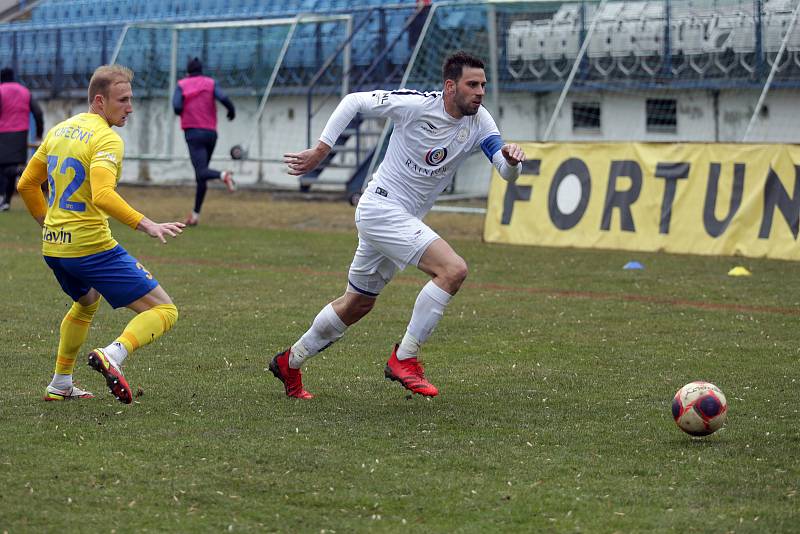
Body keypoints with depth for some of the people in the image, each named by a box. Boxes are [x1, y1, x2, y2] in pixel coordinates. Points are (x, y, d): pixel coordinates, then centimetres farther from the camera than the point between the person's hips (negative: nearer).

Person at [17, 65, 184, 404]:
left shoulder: (59, 130, 12)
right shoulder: (107, 140, -13)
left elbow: (26, 184, 19)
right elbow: (102, 196, -28)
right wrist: (146, 225, -30)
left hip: (53, 248, 8)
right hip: (92, 246, -8)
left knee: (87, 302, 37)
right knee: (163, 311, -6)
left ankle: (60, 385, 37)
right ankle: (113, 355, -30)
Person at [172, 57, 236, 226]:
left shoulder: (182, 85, 5)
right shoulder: (210, 83, 8)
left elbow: (177, 107, -9)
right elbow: (223, 98, -10)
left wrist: (185, 112, 14)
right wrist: (232, 110, 10)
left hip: (193, 133, -4)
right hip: (211, 133, 4)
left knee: (202, 173, -16)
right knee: (201, 176, 14)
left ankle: (223, 176, -47)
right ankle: (195, 214, 14)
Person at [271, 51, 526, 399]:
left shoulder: (479, 122, -3)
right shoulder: (416, 105, -17)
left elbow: (507, 172, -10)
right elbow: (354, 101, -8)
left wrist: (512, 160, -34)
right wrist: (320, 150, -10)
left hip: (404, 220, 8)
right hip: (381, 209, -8)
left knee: (358, 305, 20)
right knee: (454, 269, -23)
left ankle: (289, 363, 37)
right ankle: (403, 360, -16)